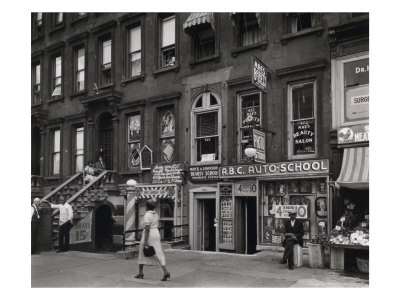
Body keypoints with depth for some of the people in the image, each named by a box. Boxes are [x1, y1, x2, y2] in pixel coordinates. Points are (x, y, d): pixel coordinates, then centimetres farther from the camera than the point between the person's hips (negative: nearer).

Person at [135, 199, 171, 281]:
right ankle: (166, 271, -12)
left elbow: (147, 229, -18)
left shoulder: (147, 215, -12)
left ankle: (140, 273, 21)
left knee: (142, 254, 12)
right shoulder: (156, 215, 11)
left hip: (149, 234, -6)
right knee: (159, 253, 2)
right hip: (156, 234, 6)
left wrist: (145, 241, -18)